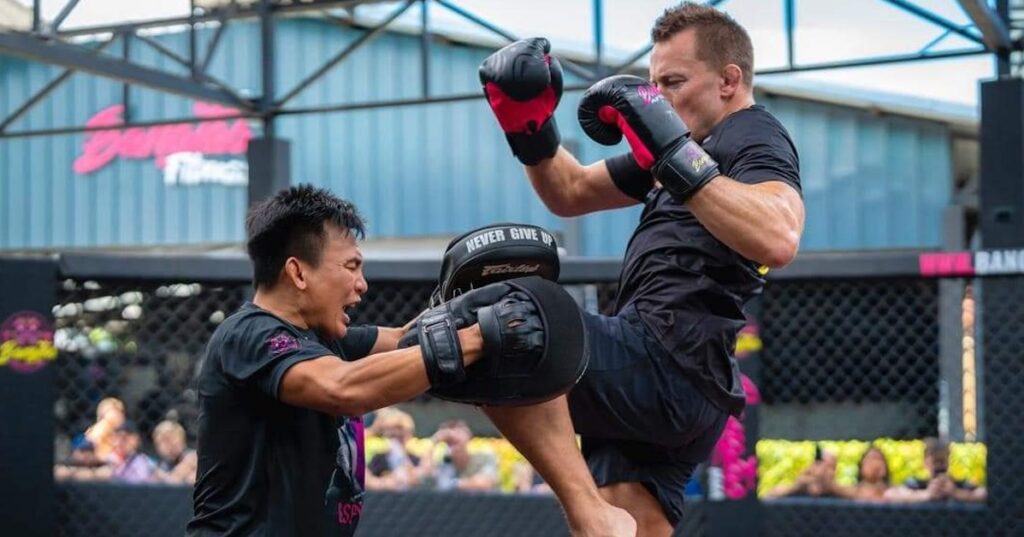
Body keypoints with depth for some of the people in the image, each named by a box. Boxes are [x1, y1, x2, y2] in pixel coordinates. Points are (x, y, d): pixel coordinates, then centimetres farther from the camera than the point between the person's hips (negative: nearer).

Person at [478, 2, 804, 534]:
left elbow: (777, 241, -26)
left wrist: (676, 155, -26)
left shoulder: (754, 137, -3)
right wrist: (532, 130, 13)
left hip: (664, 365, -10)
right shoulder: (699, 144, 25)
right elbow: (571, 193, 31)